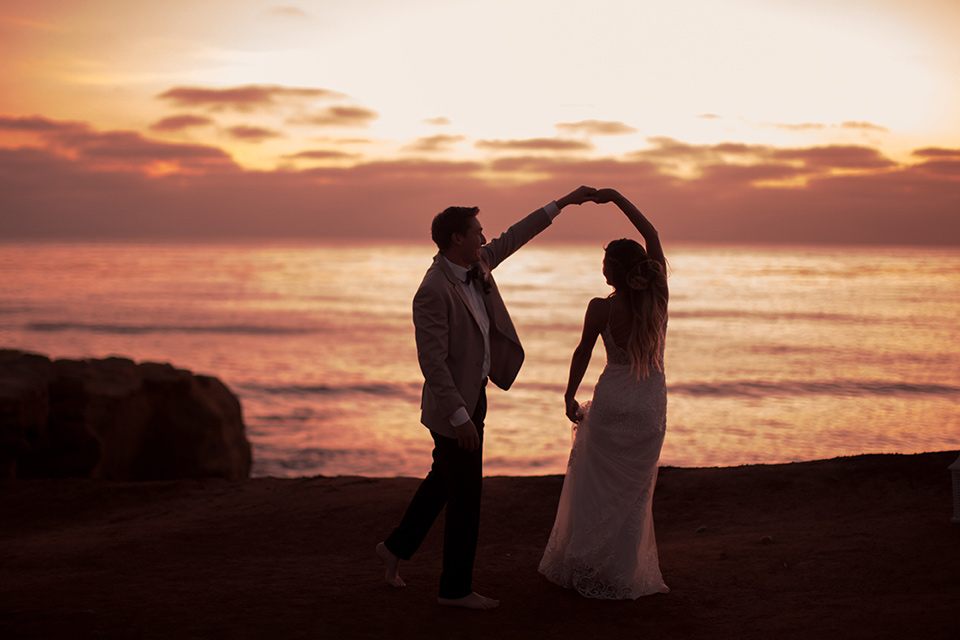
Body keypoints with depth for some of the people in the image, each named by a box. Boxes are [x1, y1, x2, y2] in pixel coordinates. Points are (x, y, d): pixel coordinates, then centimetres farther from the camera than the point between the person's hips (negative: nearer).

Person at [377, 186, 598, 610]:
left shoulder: (472, 266, 1)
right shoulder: (433, 292, -26)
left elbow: (512, 239, 15)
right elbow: (432, 361, -28)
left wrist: (562, 202, 17)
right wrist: (460, 417, -28)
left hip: (470, 398, 9)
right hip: (453, 406, -9)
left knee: (443, 481, 22)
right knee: (466, 497, 1)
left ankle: (397, 547, 38)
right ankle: (456, 587, 15)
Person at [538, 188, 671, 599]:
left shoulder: (601, 308, -15)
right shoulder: (658, 295, -8)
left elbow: (582, 354, -3)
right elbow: (652, 234, 1)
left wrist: (569, 397, 11)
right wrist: (616, 197, 3)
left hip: (612, 400, -3)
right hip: (651, 403, 3)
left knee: (597, 485, 12)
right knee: (634, 490, 12)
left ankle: (582, 567, 19)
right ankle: (623, 576, 17)